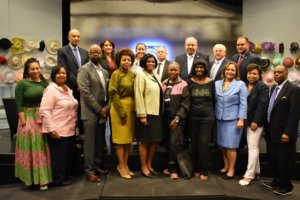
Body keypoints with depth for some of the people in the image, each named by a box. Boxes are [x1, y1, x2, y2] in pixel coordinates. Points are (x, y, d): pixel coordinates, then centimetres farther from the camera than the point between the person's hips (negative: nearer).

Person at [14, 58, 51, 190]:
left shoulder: (44, 82, 6)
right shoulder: (22, 84, -6)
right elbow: (19, 105, -8)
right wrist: (23, 122, -14)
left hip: (44, 119, 4)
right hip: (29, 119, -4)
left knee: (43, 149, 11)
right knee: (31, 149, 4)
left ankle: (43, 177, 25)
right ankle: (32, 178, 18)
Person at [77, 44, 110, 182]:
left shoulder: (105, 71, 16)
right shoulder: (84, 70, -5)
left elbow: (108, 91, 14)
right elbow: (85, 92, -15)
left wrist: (106, 107, -2)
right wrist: (98, 109, -14)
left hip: (103, 112, 6)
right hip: (91, 113, -6)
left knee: (100, 142, 13)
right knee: (90, 143, 0)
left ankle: (98, 166, 26)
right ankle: (89, 171, 9)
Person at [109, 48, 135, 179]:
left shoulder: (132, 74, 9)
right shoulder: (116, 74, -8)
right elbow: (113, 94, -12)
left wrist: (134, 108, 3)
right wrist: (122, 112, -15)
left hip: (131, 108, 6)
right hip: (120, 108, -6)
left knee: (129, 138, 11)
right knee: (121, 138, 1)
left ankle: (125, 165, 23)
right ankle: (121, 166, 13)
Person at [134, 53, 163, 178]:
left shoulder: (156, 76, 15)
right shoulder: (141, 76, -6)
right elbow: (138, 96, -13)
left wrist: (161, 112, 9)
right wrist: (142, 115, -18)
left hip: (157, 113, 7)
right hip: (147, 113, -7)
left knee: (155, 141, 11)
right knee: (145, 141, 2)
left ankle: (149, 165, 26)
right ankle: (143, 167, 16)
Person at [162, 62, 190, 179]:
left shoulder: (183, 85, -5)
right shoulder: (164, 83, 9)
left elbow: (185, 103, -9)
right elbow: (161, 100, 10)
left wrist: (177, 118, -15)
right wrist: (161, 116, 2)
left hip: (178, 118, -4)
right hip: (166, 117, 5)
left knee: (174, 142, -9)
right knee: (168, 142, 9)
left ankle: (173, 168, 4)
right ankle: (171, 166, 22)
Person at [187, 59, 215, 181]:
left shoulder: (211, 82, 3)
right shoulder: (189, 82, 2)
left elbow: (214, 100, 10)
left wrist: (211, 112, 11)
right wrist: (188, 112, 3)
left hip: (207, 116, -1)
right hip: (193, 116, 1)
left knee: (203, 142, -5)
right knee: (194, 143, 6)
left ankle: (204, 171, 7)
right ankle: (196, 169, 21)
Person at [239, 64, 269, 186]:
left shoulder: (262, 87, -8)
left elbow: (262, 106, -15)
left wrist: (255, 121, -19)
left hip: (255, 121, -7)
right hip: (248, 121, 7)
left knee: (253, 147, -6)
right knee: (252, 146, 14)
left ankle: (249, 175, -1)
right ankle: (256, 171, 27)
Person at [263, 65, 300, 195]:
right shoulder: (274, 88, 13)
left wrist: (287, 132, -21)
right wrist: (267, 128, 12)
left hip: (283, 133, -8)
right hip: (271, 132, 8)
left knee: (285, 161, 6)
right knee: (273, 159, 17)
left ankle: (286, 186, 22)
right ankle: (277, 181, 33)